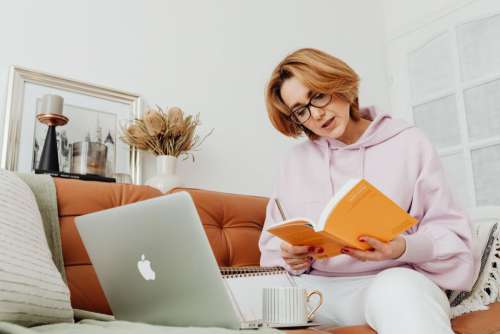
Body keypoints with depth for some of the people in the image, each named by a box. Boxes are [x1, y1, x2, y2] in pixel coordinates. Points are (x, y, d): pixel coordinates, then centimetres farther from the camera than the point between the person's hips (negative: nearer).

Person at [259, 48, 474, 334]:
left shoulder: (409, 143, 6)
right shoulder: (295, 161, 13)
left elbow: (452, 236, 3)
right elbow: (273, 245, 12)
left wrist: (404, 248, -18)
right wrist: (291, 257, -11)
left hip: (397, 282, -3)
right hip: (314, 286, 4)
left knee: (397, 288, -40)